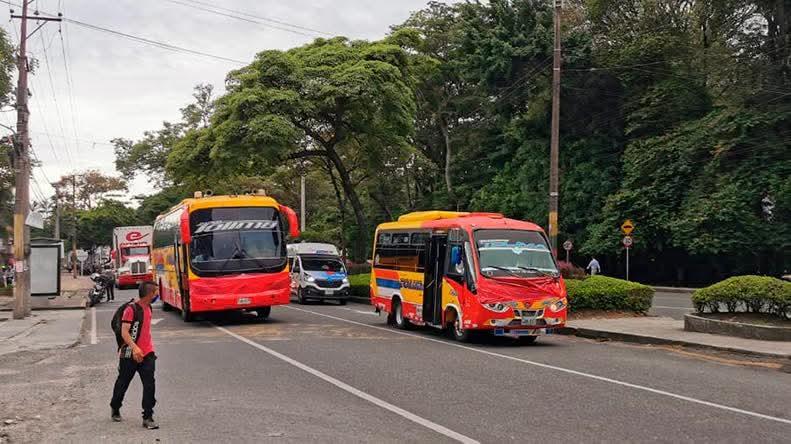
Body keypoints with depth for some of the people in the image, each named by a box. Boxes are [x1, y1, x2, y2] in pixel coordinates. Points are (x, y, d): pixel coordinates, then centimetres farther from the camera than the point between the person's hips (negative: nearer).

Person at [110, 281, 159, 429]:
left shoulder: (148, 308, 8)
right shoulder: (131, 309, -15)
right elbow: (124, 332, -21)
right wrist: (134, 348, -34)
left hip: (147, 353, 5)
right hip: (130, 354, -5)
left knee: (149, 384, -7)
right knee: (123, 383, 13)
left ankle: (148, 417, -5)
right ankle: (115, 408, 38)